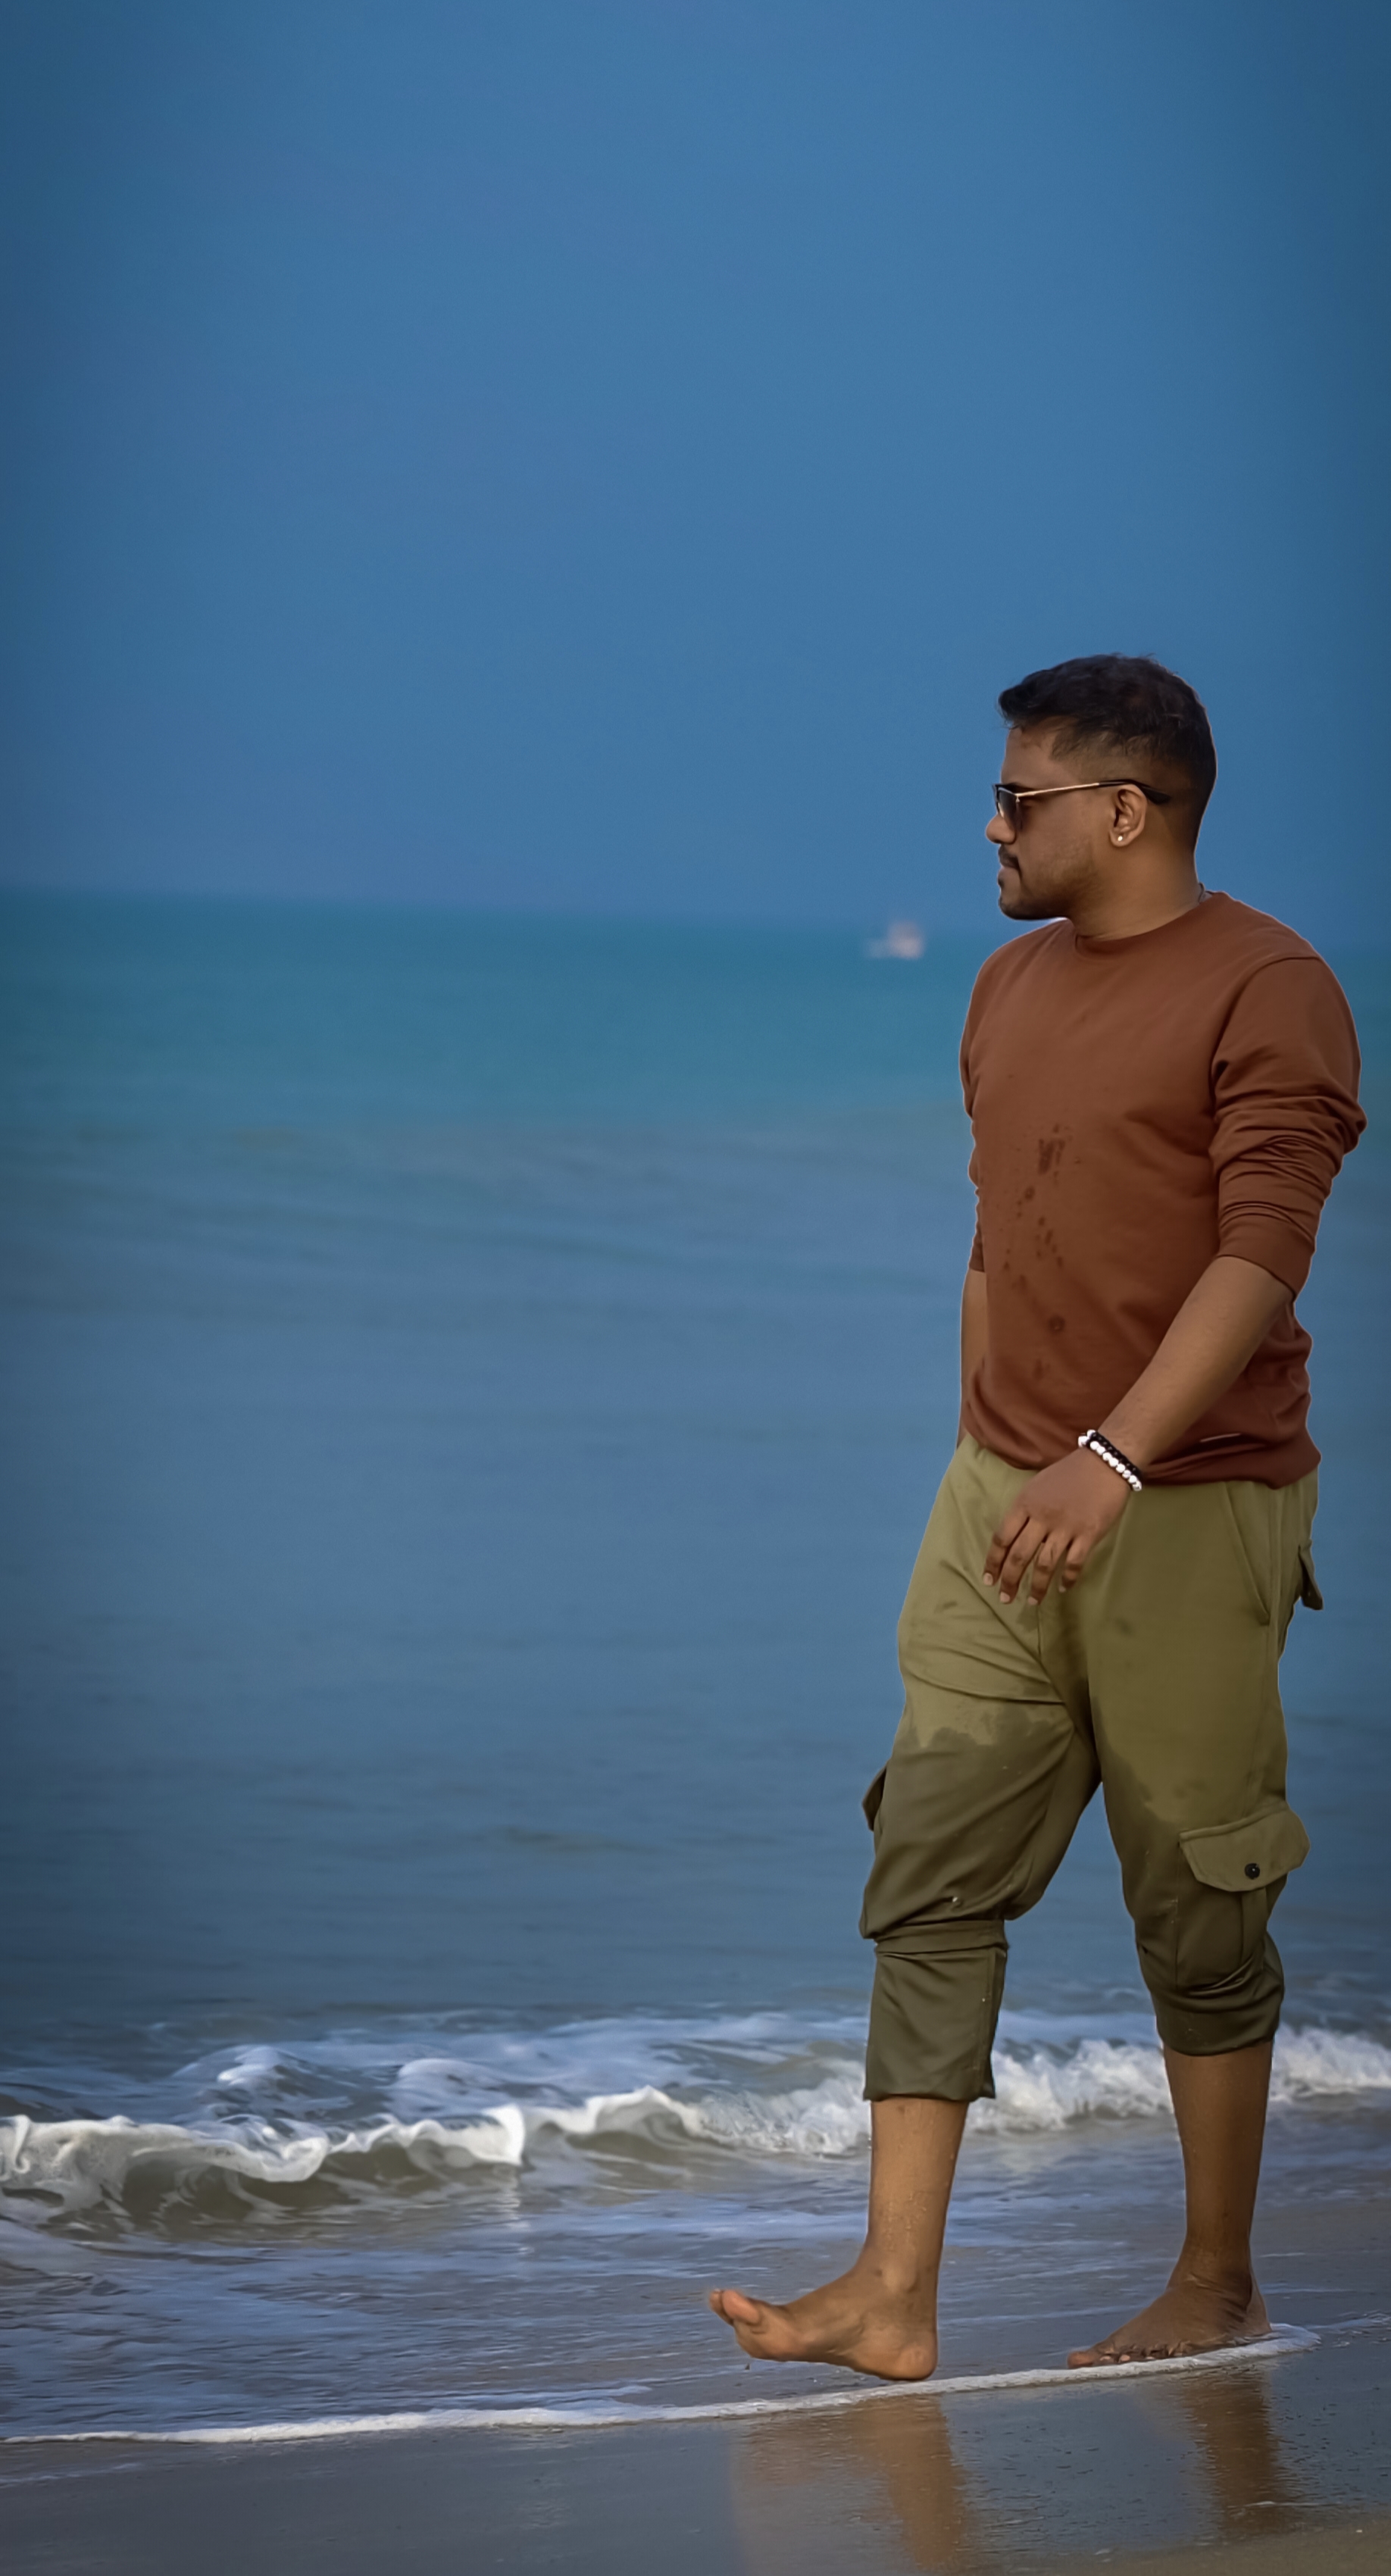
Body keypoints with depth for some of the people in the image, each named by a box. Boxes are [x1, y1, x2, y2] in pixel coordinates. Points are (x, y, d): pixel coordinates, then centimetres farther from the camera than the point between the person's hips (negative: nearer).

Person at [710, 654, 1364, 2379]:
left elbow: (1262, 1253, -20)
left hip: (1189, 1515, -7)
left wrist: (1111, 1460, -30)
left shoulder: (1266, 991, -10)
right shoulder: (1011, 990, 14)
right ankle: (894, 2298, -2)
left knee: (1195, 1910, 2)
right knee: (929, 1881, -1)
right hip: (1004, 1513, 7)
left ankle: (1218, 2285, 17)